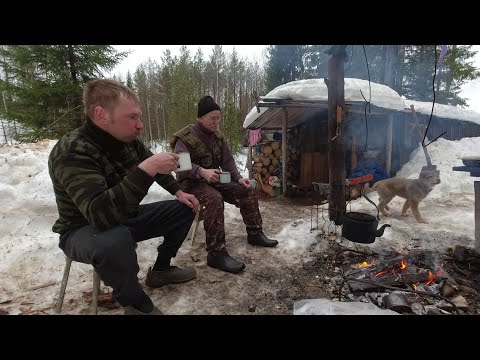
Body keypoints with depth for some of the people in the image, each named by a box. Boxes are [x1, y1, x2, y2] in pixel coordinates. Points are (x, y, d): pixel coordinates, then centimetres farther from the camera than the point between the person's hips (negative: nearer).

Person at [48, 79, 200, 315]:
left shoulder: (128, 141, -7)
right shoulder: (71, 152, -30)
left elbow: (154, 169, 13)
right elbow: (101, 215, -43)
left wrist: (179, 192, 2)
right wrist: (146, 169, -46)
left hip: (125, 217, 8)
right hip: (84, 230, -7)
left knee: (185, 208, 4)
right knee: (115, 242, -42)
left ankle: (160, 270, 18)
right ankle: (136, 305, -12)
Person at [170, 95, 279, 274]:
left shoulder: (218, 136, 9)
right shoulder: (185, 137, -12)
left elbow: (228, 162, 9)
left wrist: (239, 178, -9)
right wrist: (202, 172, -42)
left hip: (215, 180, 7)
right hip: (192, 183, -7)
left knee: (247, 192, -6)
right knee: (215, 199, -37)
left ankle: (255, 234, 10)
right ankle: (216, 253, -33)